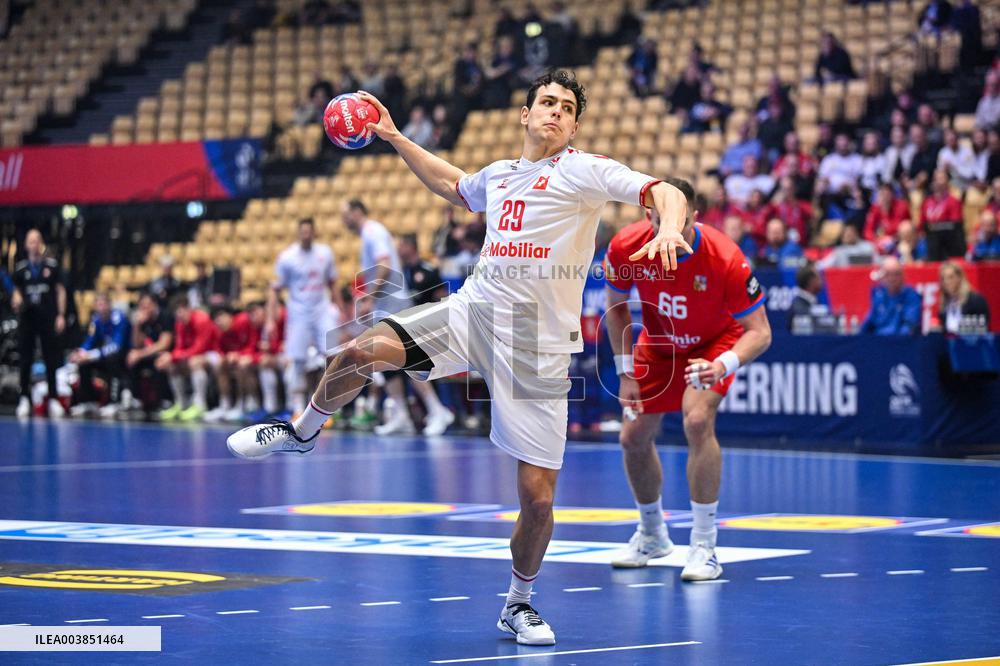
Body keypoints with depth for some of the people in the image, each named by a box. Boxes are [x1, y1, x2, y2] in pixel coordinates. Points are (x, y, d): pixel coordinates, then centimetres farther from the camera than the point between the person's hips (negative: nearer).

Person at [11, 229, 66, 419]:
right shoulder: (20, 268, 6)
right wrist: (17, 301, -9)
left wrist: (61, 315, -2)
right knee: (25, 359, 2)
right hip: (27, 318, 1)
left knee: (51, 359, 0)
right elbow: (17, 290, 14)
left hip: (48, 318, -1)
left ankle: (53, 399, 5)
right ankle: (24, 399, 9)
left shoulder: (52, 265, 2)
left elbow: (60, 290, 4)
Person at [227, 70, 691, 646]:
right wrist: (395, 138, 35)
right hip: (473, 311, 4)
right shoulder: (498, 176, 16)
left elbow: (667, 192, -13)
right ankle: (303, 432, 10)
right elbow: (450, 183, 40)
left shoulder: (584, 170, -2)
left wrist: (669, 230, -34)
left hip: (539, 345, -4)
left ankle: (519, 603, 18)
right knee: (364, 351, -19)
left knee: (538, 495, -5)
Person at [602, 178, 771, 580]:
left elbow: (759, 331, -30)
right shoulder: (626, 248, -26)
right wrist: (626, 374, -8)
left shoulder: (725, 259, -36)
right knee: (633, 437, 4)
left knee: (698, 420, -28)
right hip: (657, 343, 4)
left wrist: (723, 365, -49)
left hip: (715, 343, -4)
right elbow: (616, 306, -5)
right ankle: (652, 535, 32)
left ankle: (704, 548, -21)